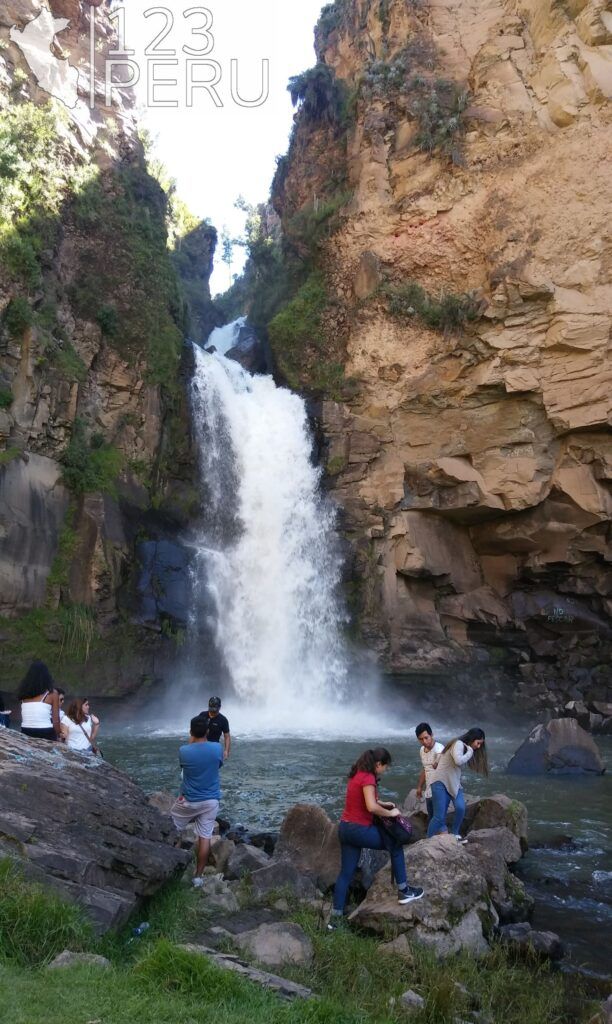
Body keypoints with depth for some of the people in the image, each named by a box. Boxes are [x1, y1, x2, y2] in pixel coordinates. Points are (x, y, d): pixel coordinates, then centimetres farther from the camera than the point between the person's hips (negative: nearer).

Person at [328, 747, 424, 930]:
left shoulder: (357, 774, 11)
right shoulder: (368, 778, -18)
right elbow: (371, 807, -28)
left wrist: (383, 804, 17)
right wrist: (391, 813, -13)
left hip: (345, 828, 9)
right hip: (360, 829, -8)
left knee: (346, 873, 13)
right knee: (395, 846, 12)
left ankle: (335, 917, 14)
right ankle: (403, 891, 20)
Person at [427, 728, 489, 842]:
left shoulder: (466, 748, 16)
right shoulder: (458, 744, -14)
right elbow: (458, 761, -30)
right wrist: (470, 752, -17)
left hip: (454, 783, 8)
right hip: (441, 781, -8)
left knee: (461, 808, -16)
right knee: (439, 816, -11)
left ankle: (455, 834, 4)